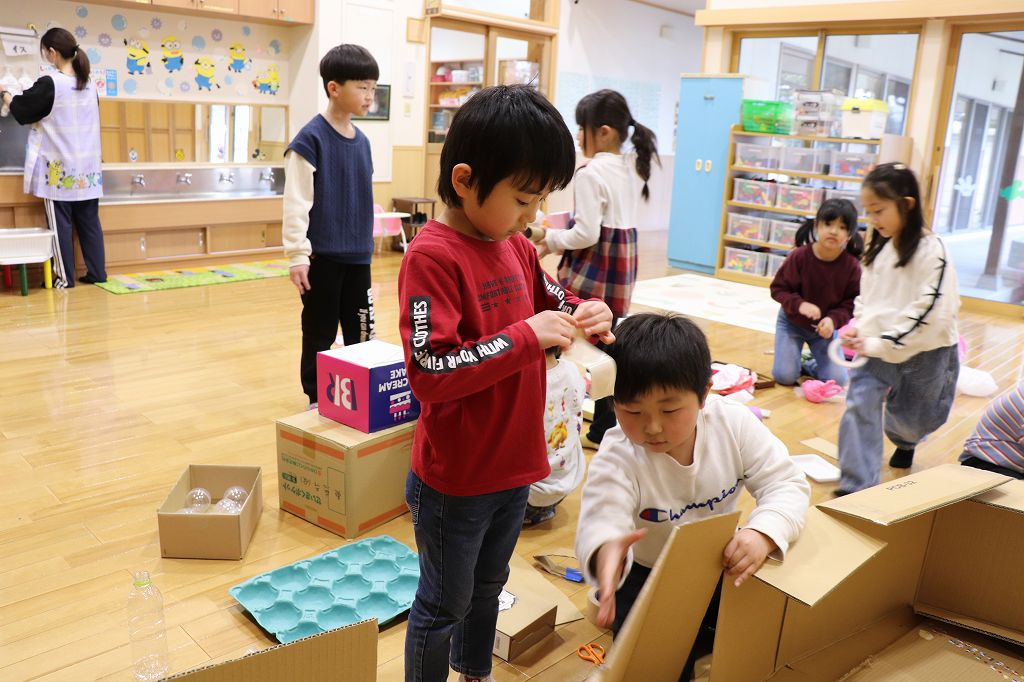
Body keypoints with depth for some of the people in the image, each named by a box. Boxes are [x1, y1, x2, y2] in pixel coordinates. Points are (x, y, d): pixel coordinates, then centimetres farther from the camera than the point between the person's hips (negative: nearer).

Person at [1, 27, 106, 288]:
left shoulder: (50, 83, -12)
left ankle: (64, 277, 6)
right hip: (87, 164, 5)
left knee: (60, 222, 2)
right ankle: (97, 272, 11)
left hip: (60, 167, -5)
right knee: (89, 220, 9)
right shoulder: (89, 85, 6)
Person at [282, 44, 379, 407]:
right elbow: (296, 202, -14)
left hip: (358, 256, 6)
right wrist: (298, 254, -17)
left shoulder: (362, 141, 9)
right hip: (322, 255, -6)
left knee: (361, 332, 13)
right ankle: (317, 401, 20)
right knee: (320, 335, 6)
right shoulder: (310, 139, -11)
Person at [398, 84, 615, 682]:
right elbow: (430, 374, -28)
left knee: (488, 587, 28)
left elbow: (551, 300, 17)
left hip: (516, 464, 8)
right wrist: (527, 337, -28)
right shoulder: (432, 256, -22)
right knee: (444, 604, 15)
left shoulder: (516, 246, 1)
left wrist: (583, 314, -5)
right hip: (456, 478, -8)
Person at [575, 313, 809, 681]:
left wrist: (763, 533, -38)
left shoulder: (734, 423, -18)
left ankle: (700, 631, 18)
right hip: (647, 574, -3)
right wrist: (605, 551, -68)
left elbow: (786, 484, -16)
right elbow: (601, 520, -42)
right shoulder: (617, 457, -28)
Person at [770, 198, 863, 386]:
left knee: (837, 380, -6)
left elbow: (851, 303, -12)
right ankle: (796, 355, 23)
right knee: (784, 377, -11)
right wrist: (799, 304, -32)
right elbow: (779, 288, -14)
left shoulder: (852, 266, -18)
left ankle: (811, 365, 25)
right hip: (792, 323, -1)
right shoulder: (799, 256, -22)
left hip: (825, 328, 2)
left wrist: (833, 319, -30)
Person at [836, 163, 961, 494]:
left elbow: (929, 314, -23)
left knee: (912, 419, 14)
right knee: (859, 403, -15)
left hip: (925, 351, -4)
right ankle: (856, 486, -11)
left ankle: (904, 441, 53)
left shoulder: (932, 253, -18)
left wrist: (877, 344, -21)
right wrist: (858, 330, -5)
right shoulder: (878, 248, 2)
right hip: (877, 348, 4)